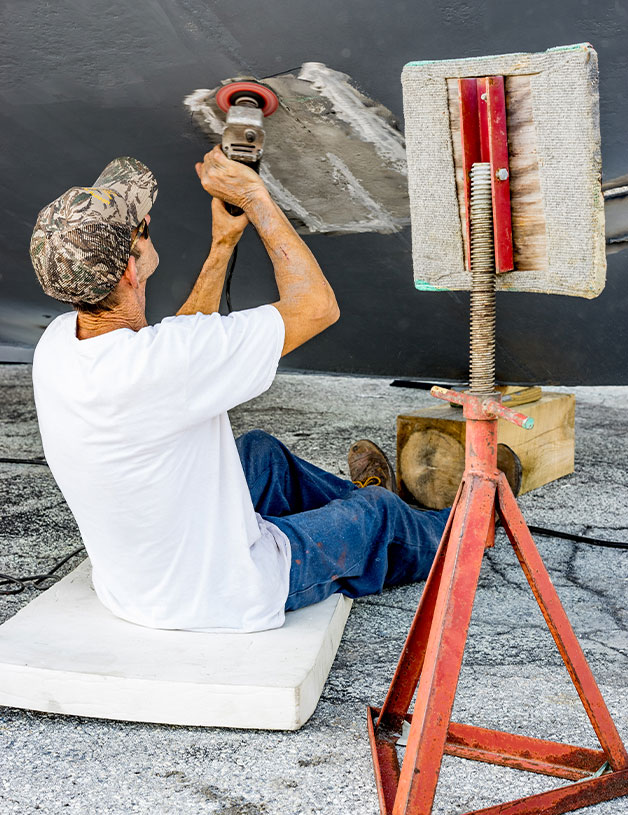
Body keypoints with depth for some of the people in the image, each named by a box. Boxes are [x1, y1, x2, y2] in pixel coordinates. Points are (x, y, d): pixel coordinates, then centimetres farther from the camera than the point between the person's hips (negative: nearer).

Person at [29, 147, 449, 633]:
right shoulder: (155, 366, -37)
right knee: (377, 512, 17)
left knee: (261, 452, 27)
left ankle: (351, 501, 56)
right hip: (223, 600, -7)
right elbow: (316, 304, -26)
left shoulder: (57, 344, -12)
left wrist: (224, 245, 6)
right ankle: (452, 537, 51)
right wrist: (255, 195, -16)